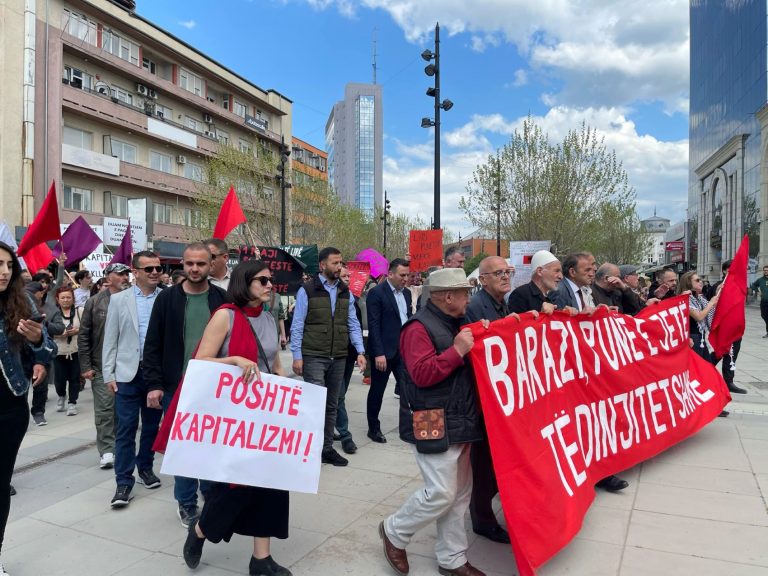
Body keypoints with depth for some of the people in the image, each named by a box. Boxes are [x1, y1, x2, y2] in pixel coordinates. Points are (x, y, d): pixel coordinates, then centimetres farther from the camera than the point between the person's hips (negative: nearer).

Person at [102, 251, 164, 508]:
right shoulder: (119, 300, 3)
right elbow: (110, 340, 3)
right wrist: (108, 374, -1)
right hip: (128, 373, 0)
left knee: (152, 426, 14)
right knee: (126, 428, 0)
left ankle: (145, 467, 32)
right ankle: (124, 482, 9)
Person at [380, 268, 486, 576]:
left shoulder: (455, 324, 14)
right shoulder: (420, 327, -15)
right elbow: (422, 374, -24)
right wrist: (457, 351, -24)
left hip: (459, 422, 9)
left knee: (459, 493, 14)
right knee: (441, 493, -7)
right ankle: (394, 531, 18)